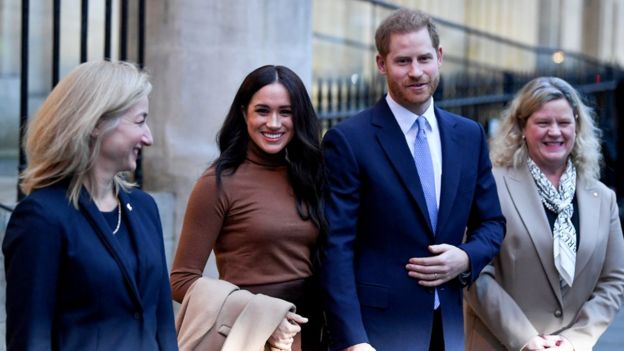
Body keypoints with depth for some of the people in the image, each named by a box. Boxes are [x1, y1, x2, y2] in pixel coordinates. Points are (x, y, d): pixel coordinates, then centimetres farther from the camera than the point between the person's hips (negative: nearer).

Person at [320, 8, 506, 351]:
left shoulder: (469, 135, 7)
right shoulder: (348, 140, -9)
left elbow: (491, 222, 15)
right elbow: (336, 248, -12)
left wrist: (467, 259, -7)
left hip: (449, 323, 5)